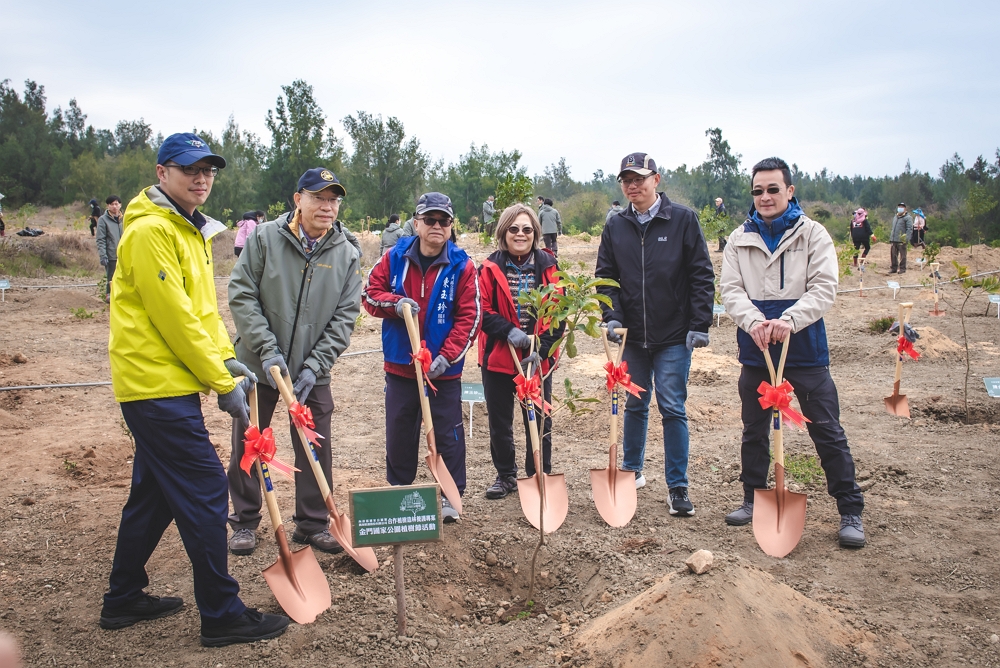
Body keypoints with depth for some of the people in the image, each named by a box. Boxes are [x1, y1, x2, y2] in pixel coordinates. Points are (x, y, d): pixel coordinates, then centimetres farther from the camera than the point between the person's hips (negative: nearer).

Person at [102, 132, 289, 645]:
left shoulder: (191, 231, 16)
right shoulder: (150, 231, -16)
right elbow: (173, 316, -20)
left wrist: (225, 358, 4)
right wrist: (222, 383, -15)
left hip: (159, 388, 10)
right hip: (158, 385, -10)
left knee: (154, 493, 17)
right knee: (204, 491, -7)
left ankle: (123, 599, 31)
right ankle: (222, 615, 2)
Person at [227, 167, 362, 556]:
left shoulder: (346, 255, -2)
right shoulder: (265, 239, -7)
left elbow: (344, 317, -3)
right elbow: (241, 296, -10)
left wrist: (314, 366, -12)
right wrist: (267, 350, -18)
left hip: (313, 373, 1)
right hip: (257, 365, -1)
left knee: (316, 450, 7)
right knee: (248, 446, 10)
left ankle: (312, 523, 24)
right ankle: (245, 522, 27)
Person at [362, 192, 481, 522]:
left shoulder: (461, 266, -7)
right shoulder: (394, 258, 0)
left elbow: (469, 317, -9)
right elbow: (370, 294, 4)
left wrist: (446, 357, -17)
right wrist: (395, 302, -18)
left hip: (444, 370, -2)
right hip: (400, 365, 3)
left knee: (448, 434, 6)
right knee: (399, 433, 14)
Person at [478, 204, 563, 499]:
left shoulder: (547, 266, 0)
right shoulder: (491, 267, -1)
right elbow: (483, 311, -6)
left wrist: (542, 349, -12)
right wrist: (509, 331, -21)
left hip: (538, 359, 0)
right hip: (498, 356, 1)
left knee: (539, 421, 7)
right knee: (499, 421, 11)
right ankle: (505, 475, 29)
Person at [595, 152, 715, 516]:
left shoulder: (682, 219, -5)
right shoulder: (615, 226, 5)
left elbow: (702, 275, -5)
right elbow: (605, 276, 8)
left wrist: (700, 325, -10)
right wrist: (612, 316, -7)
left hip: (674, 336, -3)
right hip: (632, 336, 4)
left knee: (672, 408, -1)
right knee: (634, 405, 15)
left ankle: (678, 486, 10)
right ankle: (632, 471, 32)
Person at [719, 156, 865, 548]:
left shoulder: (812, 234, -2)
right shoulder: (740, 239, 5)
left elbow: (824, 288, -11)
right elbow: (730, 289, -2)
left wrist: (789, 320, -26)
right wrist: (753, 320, -22)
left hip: (805, 349, -3)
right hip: (755, 350, 3)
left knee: (828, 432, 1)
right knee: (754, 430, 14)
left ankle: (851, 512, 11)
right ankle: (754, 500, 30)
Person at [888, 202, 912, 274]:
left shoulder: (907, 218, -3)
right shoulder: (895, 217, 20)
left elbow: (909, 229, -10)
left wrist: (906, 238, -21)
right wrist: (890, 237, 19)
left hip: (901, 240, -6)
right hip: (893, 240, 6)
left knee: (902, 255, 0)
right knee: (893, 255, 7)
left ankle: (902, 268, 7)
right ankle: (893, 268, 15)